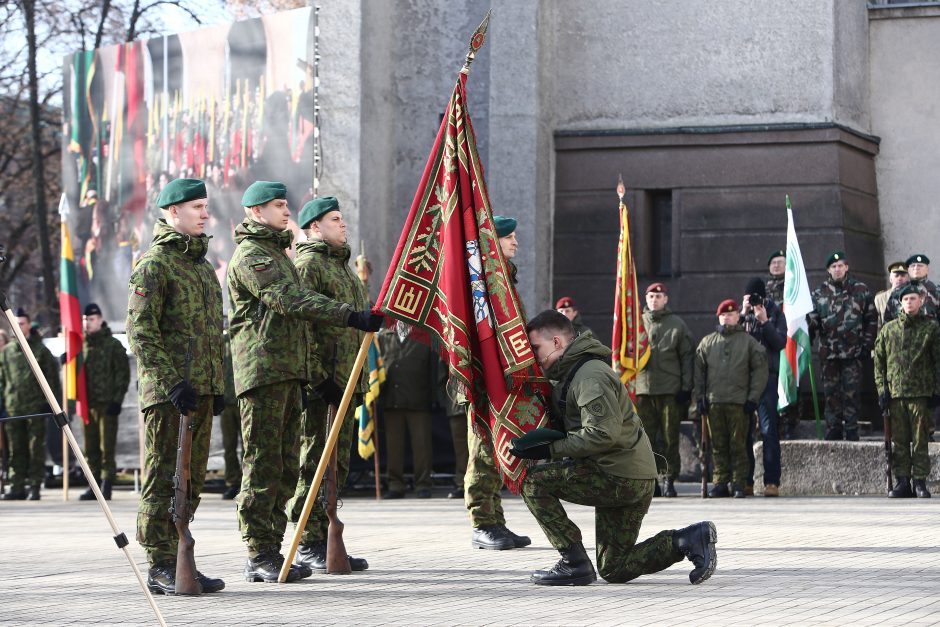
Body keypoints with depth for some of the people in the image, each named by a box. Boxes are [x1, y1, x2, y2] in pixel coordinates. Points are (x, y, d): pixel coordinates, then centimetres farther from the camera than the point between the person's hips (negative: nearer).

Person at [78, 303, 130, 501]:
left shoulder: (113, 345, -1)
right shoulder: (82, 345, 13)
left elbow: (123, 373, -4)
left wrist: (117, 399, -11)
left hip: (107, 403, -5)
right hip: (88, 403, 5)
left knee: (107, 446, -7)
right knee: (90, 448, 7)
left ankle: (107, 485, -5)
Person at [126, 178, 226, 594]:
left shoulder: (203, 266, 20)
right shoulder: (154, 263, -7)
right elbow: (141, 332, -14)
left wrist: (217, 386, 19)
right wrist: (172, 382, -20)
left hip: (200, 391, 8)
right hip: (167, 391, -8)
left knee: (192, 480, 9)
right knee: (164, 480, -6)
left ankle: (178, 563, 15)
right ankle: (161, 568, -4)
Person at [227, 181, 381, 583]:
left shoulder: (276, 252, 24)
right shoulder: (250, 256, -8)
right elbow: (290, 300, -21)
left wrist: (302, 372, 24)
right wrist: (351, 317, -27)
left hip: (287, 372, 10)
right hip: (263, 370, -10)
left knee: (286, 468, 8)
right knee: (263, 465, -9)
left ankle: (271, 552, 11)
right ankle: (259, 556, -8)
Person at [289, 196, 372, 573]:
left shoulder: (343, 268, 24)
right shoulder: (307, 265, -7)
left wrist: (359, 381, 23)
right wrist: (315, 375, -22)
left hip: (345, 383, 9)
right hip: (319, 382, -9)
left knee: (338, 464, 10)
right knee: (314, 461, -8)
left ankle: (328, 543, 14)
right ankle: (308, 546, -6)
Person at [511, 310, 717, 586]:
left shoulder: (590, 376, -15)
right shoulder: (574, 372, 19)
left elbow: (603, 434, -26)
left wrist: (552, 449, -20)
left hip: (620, 477, -11)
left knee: (533, 482, -11)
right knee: (614, 569, 12)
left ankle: (575, 563, -10)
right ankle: (690, 539, 6)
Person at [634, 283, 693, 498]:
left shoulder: (677, 325, 5)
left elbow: (687, 357, 4)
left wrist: (686, 387, -3)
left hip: (670, 390, -2)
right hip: (642, 388, 2)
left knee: (670, 437, -1)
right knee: (646, 437, 2)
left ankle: (670, 478, 4)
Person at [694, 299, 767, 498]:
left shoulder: (748, 342, 7)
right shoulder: (707, 342, 14)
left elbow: (760, 370, 4)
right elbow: (699, 371, 14)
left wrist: (753, 398, -3)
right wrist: (699, 397, 5)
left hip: (739, 402, -2)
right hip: (713, 402, 2)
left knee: (738, 445, -3)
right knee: (718, 446, 4)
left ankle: (739, 484, 0)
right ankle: (720, 483, 8)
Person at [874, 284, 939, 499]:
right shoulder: (888, 329, 10)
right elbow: (879, 360, 11)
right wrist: (882, 388, 2)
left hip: (921, 392, -2)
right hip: (895, 392, 2)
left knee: (920, 439, -1)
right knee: (898, 440, 4)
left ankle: (920, 481, 3)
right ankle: (902, 481, 9)